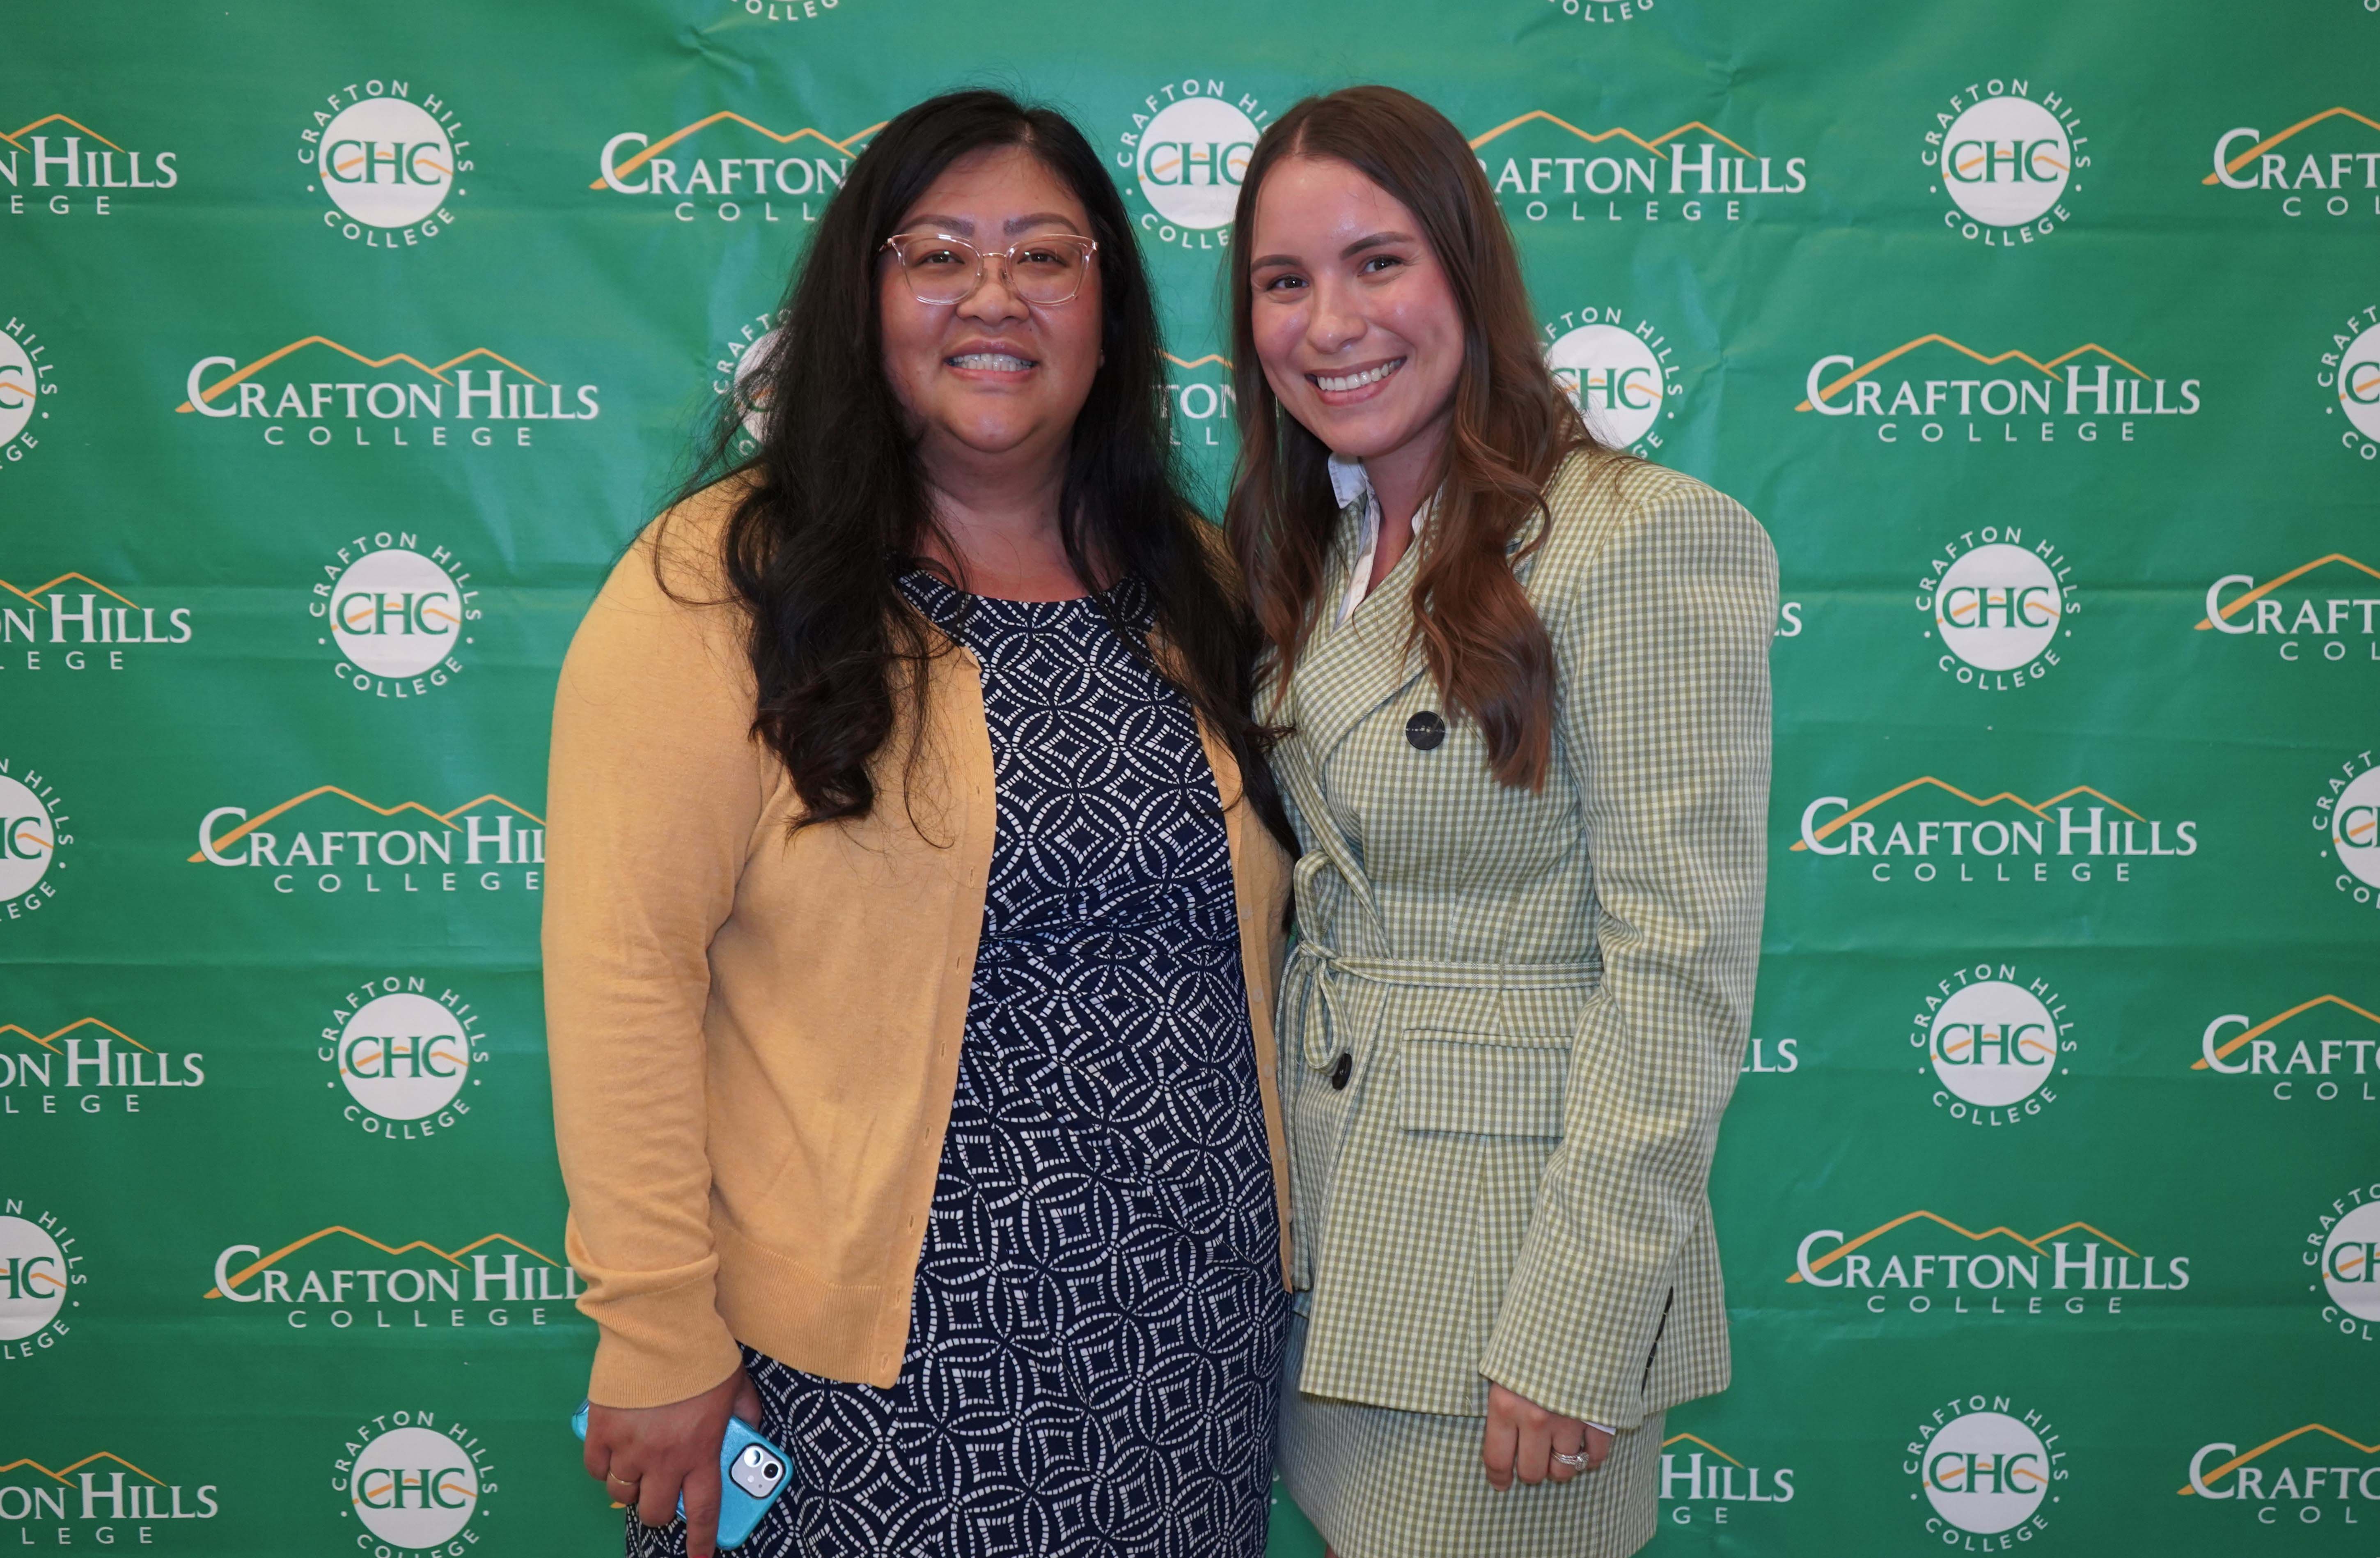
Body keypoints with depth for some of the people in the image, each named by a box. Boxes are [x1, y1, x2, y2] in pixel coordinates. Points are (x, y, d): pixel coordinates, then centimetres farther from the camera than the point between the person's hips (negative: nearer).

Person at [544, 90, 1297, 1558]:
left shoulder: (1200, 585, 7)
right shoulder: (721, 592, -10)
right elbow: (621, 972, -14)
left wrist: (1268, 1246, 11)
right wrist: (657, 1341, -16)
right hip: (884, 1351, -4)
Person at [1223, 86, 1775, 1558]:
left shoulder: (1646, 540, -15)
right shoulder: (1317, 554, 10)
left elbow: (1681, 973, -18)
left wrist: (1575, 1327, -19)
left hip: (1512, 1254, -7)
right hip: (1325, 1244, 7)